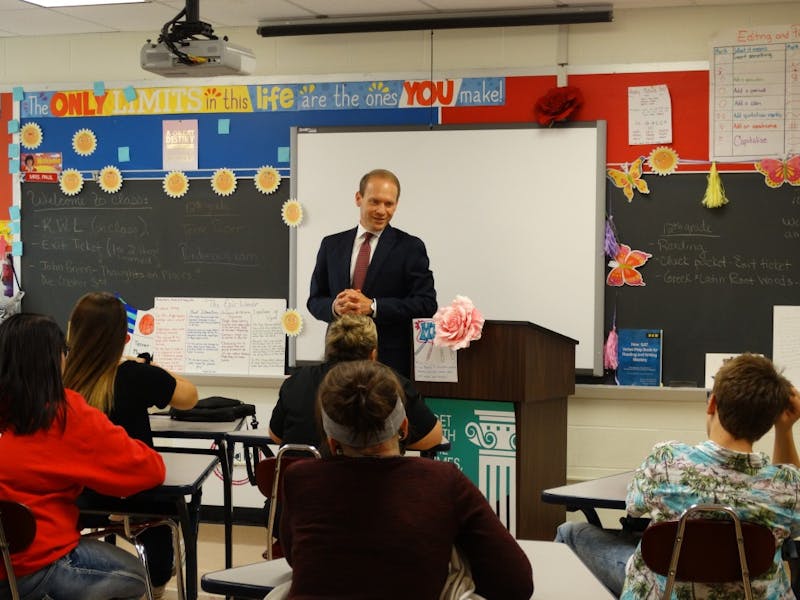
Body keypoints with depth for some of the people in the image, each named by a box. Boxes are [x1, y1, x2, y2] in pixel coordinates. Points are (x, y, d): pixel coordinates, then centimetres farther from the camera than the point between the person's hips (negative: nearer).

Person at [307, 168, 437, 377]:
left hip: (391, 361, -3)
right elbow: (315, 300, 13)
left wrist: (373, 307, -17)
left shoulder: (410, 247, 1)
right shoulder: (332, 245, 12)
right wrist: (334, 307, -11)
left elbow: (426, 304, -7)